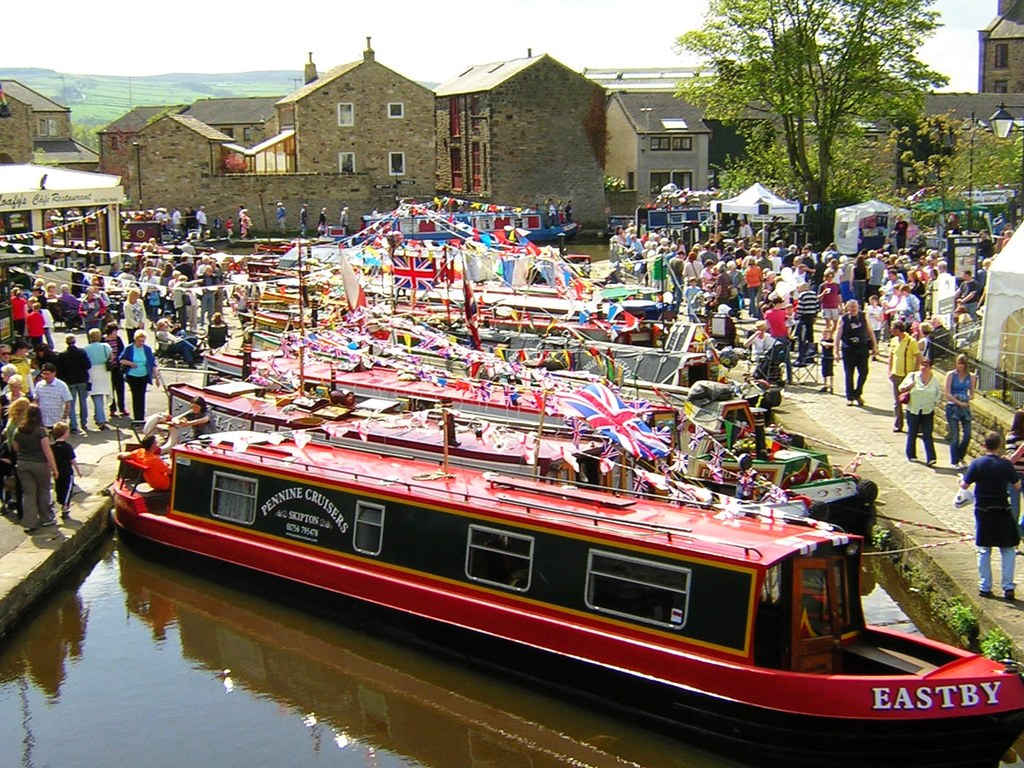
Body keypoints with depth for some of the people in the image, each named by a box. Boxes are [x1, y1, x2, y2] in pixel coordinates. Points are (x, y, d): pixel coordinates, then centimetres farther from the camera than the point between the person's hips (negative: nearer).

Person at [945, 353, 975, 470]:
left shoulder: (970, 377, 5)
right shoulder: (951, 375, -4)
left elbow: (972, 394, 10)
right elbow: (947, 394, -7)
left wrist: (966, 400, -9)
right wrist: (959, 402, -11)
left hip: (965, 407, 3)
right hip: (952, 407, -3)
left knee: (967, 435, -1)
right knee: (955, 436, -6)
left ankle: (960, 457, 22)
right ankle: (954, 461, 3)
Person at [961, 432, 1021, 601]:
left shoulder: (976, 464, -9)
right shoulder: (1006, 465, -11)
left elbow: (965, 485, -2)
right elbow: (1017, 486, -3)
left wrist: (960, 479, 21)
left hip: (982, 512, 1)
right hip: (1002, 511, -1)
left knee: (984, 551, 12)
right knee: (1008, 550, 10)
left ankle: (985, 587, 15)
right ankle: (1008, 587, 5)